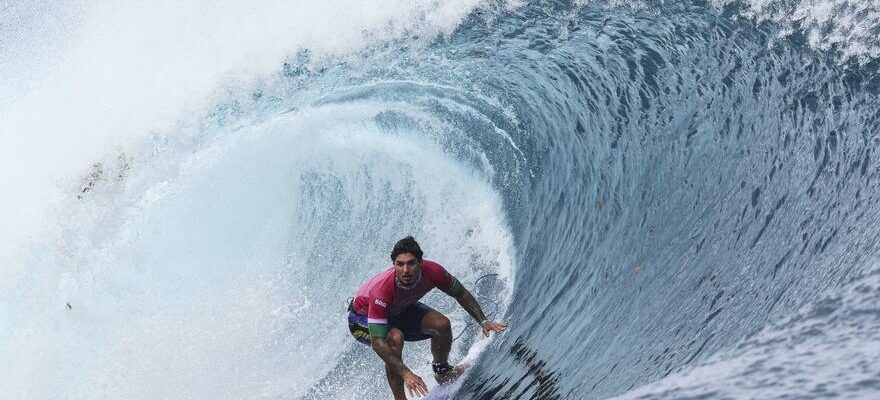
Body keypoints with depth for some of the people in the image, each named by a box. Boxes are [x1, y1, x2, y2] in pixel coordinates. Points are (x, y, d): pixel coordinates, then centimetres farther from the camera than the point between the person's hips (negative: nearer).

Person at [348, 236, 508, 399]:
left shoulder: (431, 271, -29)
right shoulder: (382, 290, -43)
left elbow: (461, 294, -9)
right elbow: (378, 343, -43)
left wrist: (483, 321, -15)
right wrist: (406, 374, -48)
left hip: (400, 310, 5)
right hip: (362, 319, -5)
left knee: (442, 324, -15)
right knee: (395, 338, -35)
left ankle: (441, 371, 15)